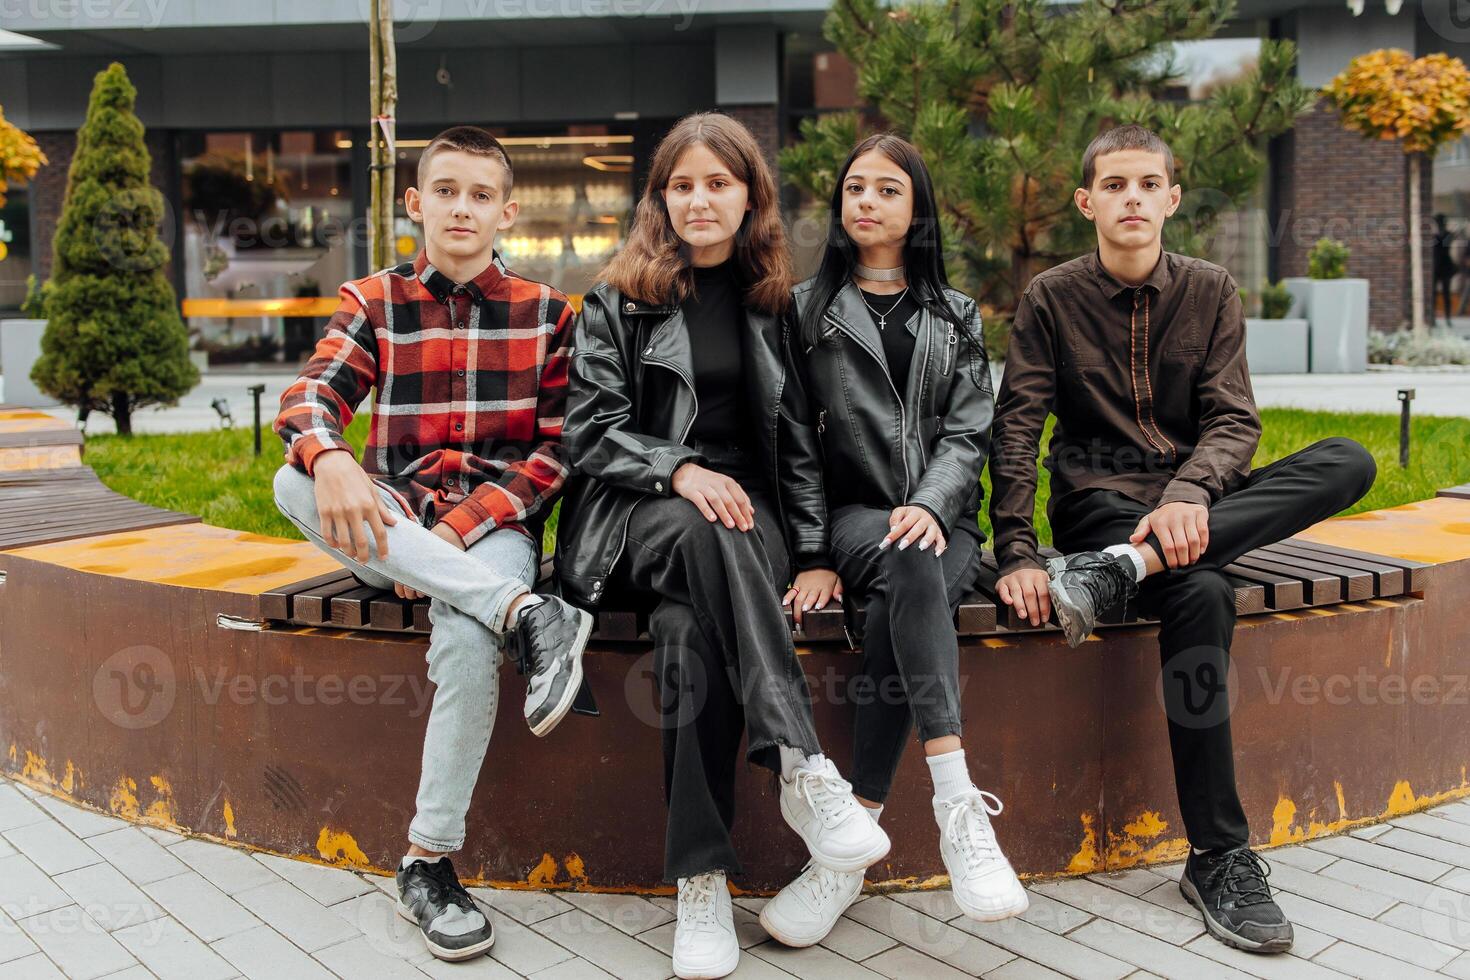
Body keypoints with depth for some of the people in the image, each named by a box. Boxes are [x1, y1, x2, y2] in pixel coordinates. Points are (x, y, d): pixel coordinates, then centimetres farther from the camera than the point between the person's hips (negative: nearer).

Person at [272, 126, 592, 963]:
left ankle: (429, 866, -15)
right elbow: (309, 397, -7)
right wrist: (329, 458, -33)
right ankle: (526, 611, -36)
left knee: (469, 648, -33)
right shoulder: (372, 303, 9)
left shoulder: (546, 312, 6)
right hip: (394, 526, 2)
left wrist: (457, 529, -16)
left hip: (495, 523, -2)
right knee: (295, 482, -29)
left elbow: (558, 450, -2)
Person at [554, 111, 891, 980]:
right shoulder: (619, 299, 11)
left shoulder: (775, 300, 16)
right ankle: (802, 769, -44)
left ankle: (702, 877, -34)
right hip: (637, 511, -1)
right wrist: (680, 470, -16)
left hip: (747, 508, 2)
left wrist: (811, 549, 1)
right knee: (709, 539, -40)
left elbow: (796, 435, 14)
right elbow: (592, 427, 3)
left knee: (692, 625, -35)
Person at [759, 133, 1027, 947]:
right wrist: (814, 554, -10)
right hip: (850, 515, -1)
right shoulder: (807, 309, 15)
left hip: (940, 518, 2)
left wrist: (931, 505, -16)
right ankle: (958, 808, -46)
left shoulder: (955, 317, 21)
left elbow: (968, 431, 7)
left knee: (897, 608, -34)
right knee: (912, 571, -37)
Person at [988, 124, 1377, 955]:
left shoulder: (1211, 291, 8)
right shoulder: (1052, 299, 1)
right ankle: (1218, 859, -24)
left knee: (1350, 462, -22)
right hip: (1099, 502, -3)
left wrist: (1189, 494, -24)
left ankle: (1120, 571, -35)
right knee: (1202, 593, -34)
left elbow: (1234, 422, -1)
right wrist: (1017, 553, -20)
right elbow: (1015, 431, -7)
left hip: (1194, 499, 4)